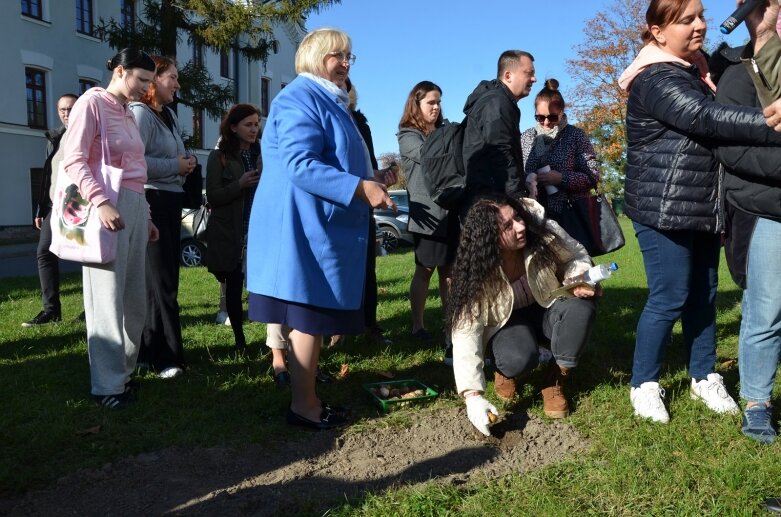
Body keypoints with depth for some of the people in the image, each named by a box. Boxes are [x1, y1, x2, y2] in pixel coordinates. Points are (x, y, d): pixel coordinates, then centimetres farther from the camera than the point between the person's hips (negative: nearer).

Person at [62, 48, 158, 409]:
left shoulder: (128, 115, 21)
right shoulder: (91, 103, -3)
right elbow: (74, 161, -14)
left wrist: (146, 216, 19)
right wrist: (101, 202, -26)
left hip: (135, 208, 8)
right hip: (108, 208, -8)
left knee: (135, 300, 11)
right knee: (107, 299, -5)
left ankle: (123, 371, 24)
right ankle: (108, 384, 3)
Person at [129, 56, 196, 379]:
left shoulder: (169, 115, 17)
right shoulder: (140, 113, -12)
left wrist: (185, 165, 5)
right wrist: (176, 166, -16)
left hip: (170, 201, 9)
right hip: (151, 202, -9)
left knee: (166, 278, 13)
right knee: (160, 281, -4)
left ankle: (152, 350, 26)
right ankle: (166, 356, 6)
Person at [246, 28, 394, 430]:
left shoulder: (329, 100, 21)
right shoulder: (301, 99, -12)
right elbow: (300, 164, -23)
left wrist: (367, 187, 19)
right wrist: (361, 187, -24)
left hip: (321, 225, 10)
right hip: (306, 226, -10)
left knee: (316, 313, 12)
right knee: (310, 314, -5)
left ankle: (307, 397, 21)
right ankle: (302, 405, 5)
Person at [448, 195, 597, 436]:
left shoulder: (543, 235, -24)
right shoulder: (476, 273, -29)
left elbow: (577, 257, -3)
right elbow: (466, 333, -34)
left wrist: (578, 280, -28)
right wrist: (473, 395, -45)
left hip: (547, 308, 3)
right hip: (506, 322, -3)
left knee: (581, 307, -30)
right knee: (520, 357, -36)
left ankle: (555, 381, -10)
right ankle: (504, 370, 4)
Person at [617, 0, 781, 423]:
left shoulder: (694, 70, 16)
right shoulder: (656, 80, -14)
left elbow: (710, 130, 23)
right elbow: (709, 119, -27)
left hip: (701, 207, 9)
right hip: (664, 211, -9)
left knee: (704, 294, 12)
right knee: (669, 298, -5)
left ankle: (703, 377, 26)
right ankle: (644, 384, 10)